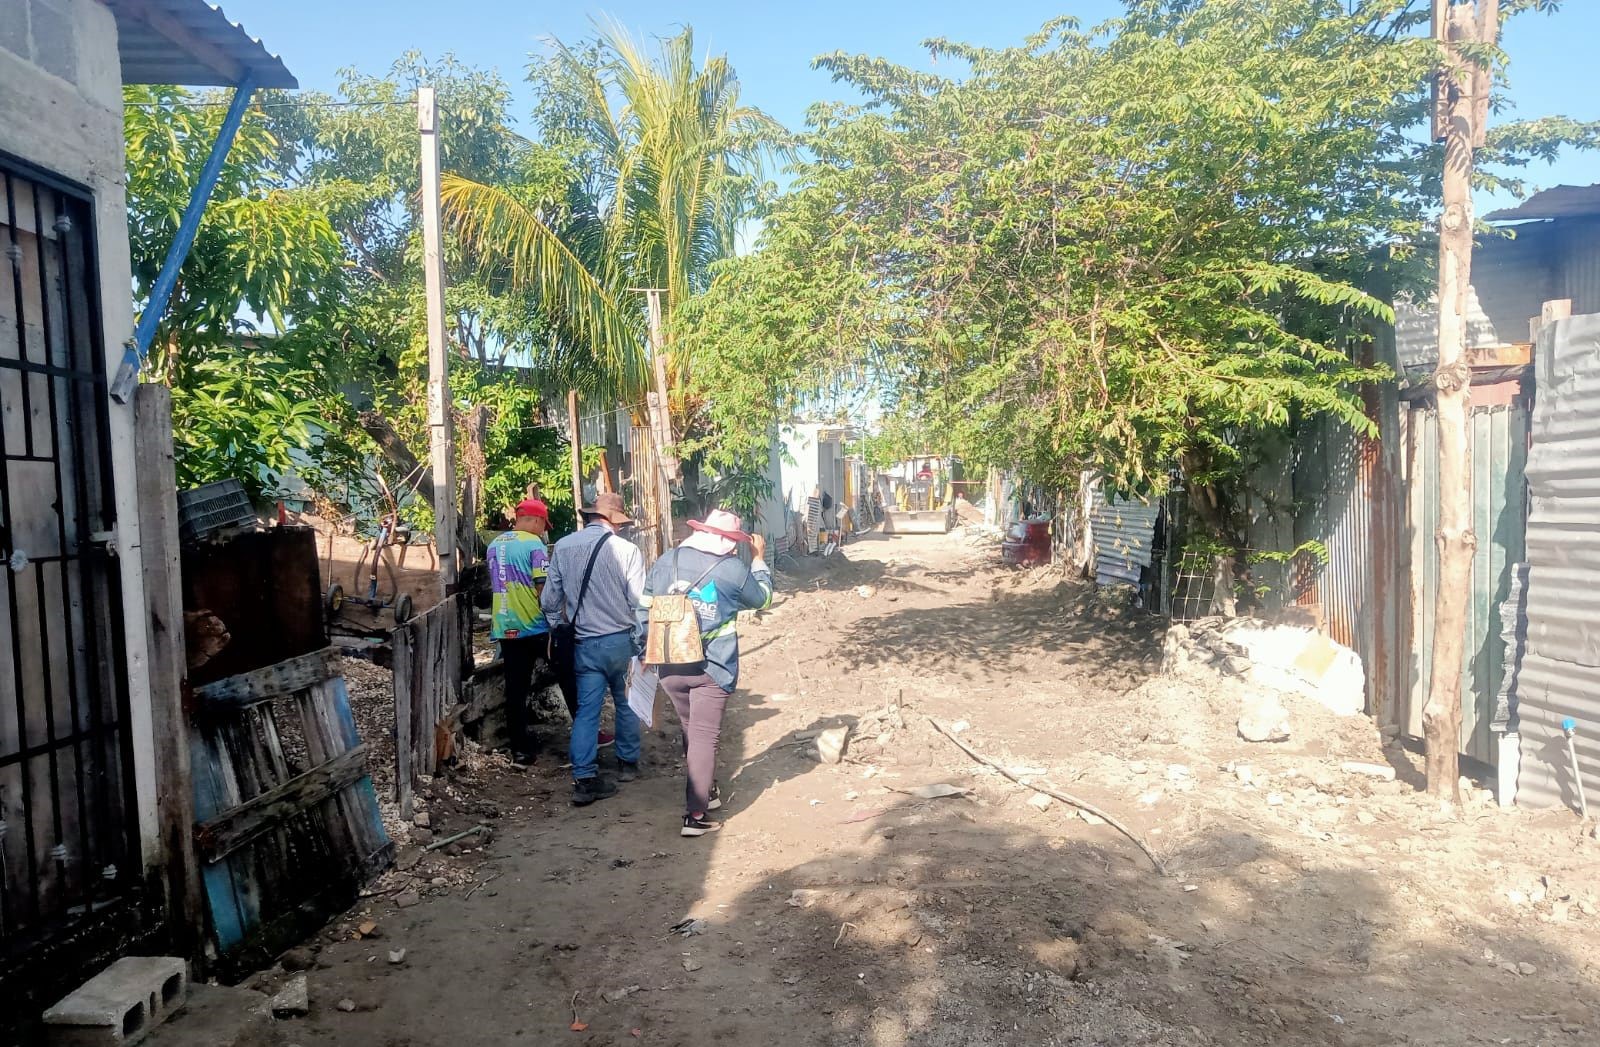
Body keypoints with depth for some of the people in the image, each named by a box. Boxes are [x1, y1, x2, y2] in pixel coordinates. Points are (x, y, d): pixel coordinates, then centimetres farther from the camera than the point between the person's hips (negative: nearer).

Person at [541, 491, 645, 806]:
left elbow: (550, 600, 4)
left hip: (585, 644, 2)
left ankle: (584, 779, 0)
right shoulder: (626, 550, -12)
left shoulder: (563, 547, -1)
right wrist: (641, 642, 2)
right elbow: (638, 601, -12)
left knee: (587, 709, 5)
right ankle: (627, 763, 31)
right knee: (626, 703, 17)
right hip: (621, 639, -2)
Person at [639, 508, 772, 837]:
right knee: (704, 738, 2)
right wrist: (759, 559, 22)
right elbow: (761, 598, 10)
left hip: (670, 665, 4)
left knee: (690, 731, 20)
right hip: (711, 668, -4)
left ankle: (705, 792, 35)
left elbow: (645, 610, 4)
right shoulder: (733, 569, -8)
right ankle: (695, 815, 2)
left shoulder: (667, 561, 2)